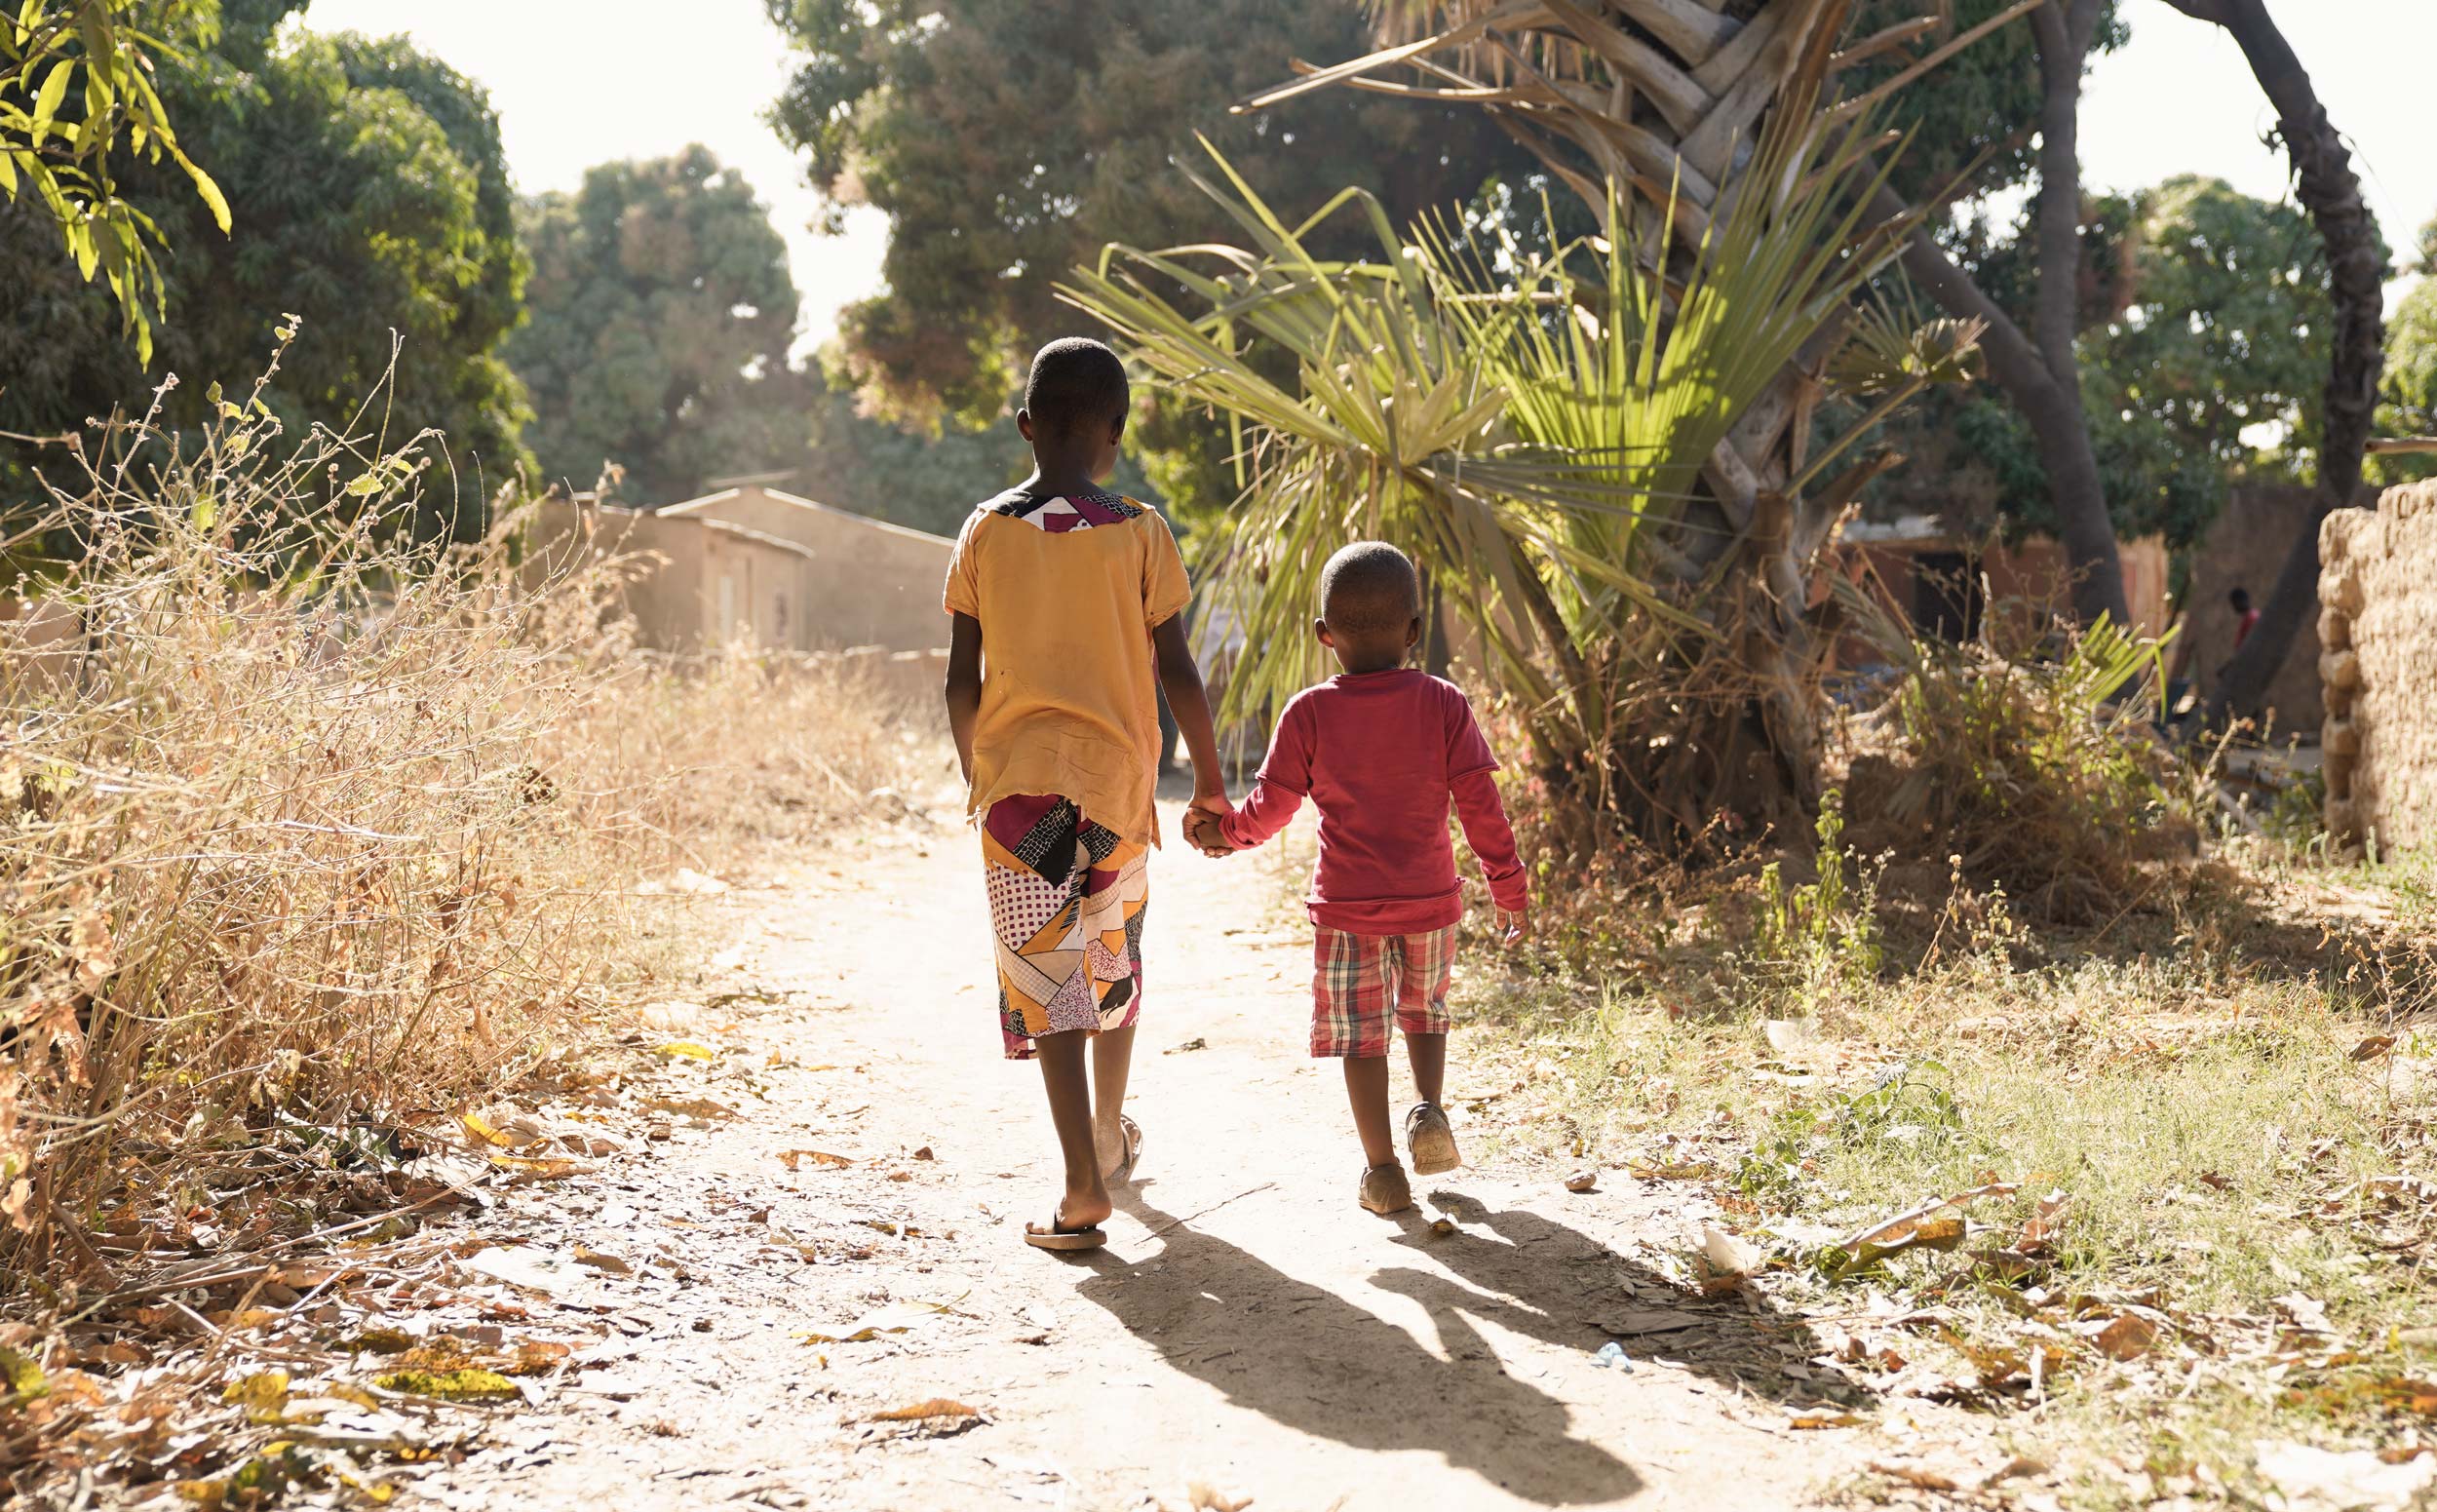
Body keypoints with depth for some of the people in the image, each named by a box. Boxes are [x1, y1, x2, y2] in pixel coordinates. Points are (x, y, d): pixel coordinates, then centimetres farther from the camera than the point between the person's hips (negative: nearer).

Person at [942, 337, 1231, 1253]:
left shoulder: (985, 532, 1)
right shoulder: (1138, 534, -3)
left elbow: (962, 681, 2)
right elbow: (1177, 672, -3)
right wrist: (1210, 779, 7)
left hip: (1015, 778, -1)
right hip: (1115, 776, 1)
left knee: (1045, 979, -1)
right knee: (1113, 964, 22)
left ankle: (1084, 1188, -10)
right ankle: (1111, 1137, 40)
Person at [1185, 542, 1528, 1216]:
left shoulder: (1309, 714, -7)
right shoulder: (1443, 704, -6)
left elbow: (1270, 807, -2)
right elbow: (1479, 804, -6)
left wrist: (1224, 831, 19)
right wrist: (1509, 889, 3)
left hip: (1346, 907, -1)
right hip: (1431, 901, 2)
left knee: (1359, 1035, 9)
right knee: (1424, 1010, 25)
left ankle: (1382, 1170, 11)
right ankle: (1430, 1109, 4)